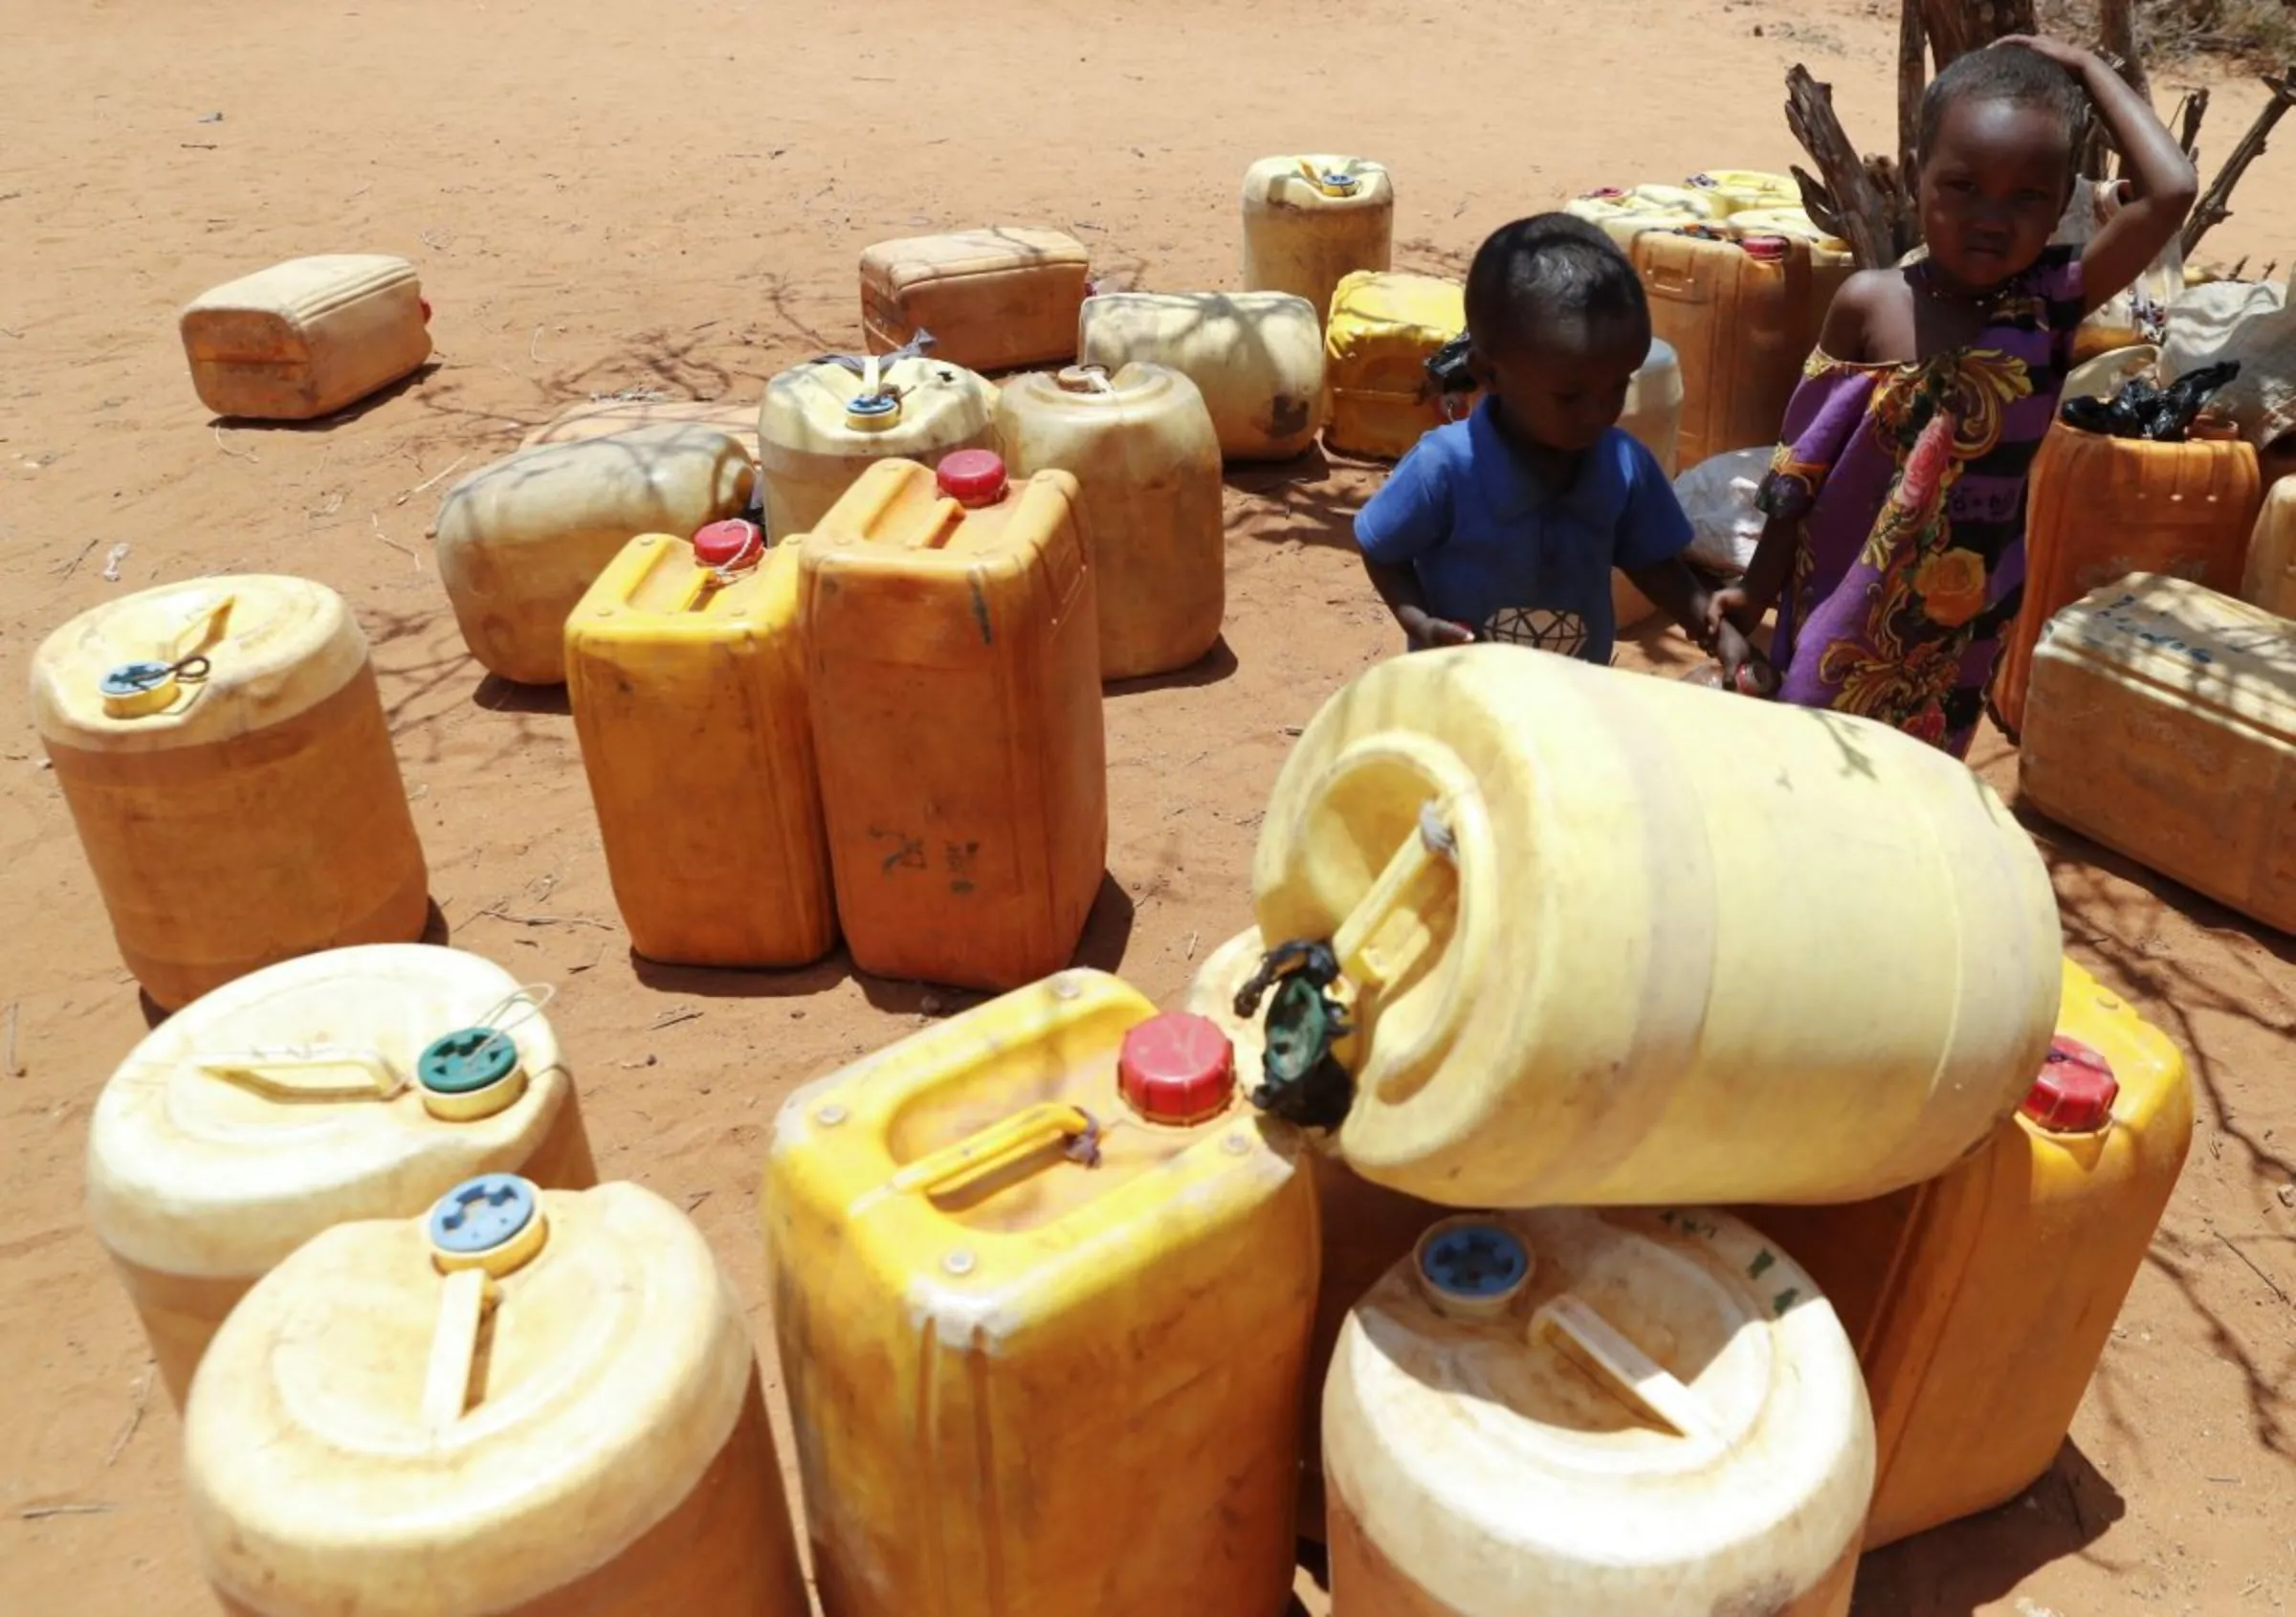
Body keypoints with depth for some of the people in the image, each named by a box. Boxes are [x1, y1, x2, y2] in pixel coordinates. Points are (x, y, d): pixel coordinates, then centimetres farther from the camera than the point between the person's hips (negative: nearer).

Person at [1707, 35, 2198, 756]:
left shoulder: (2054, 299, -8)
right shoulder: (1871, 303, -13)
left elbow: (2170, 192, -23)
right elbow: (1803, 463, -6)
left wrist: (2086, 68, -12)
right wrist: (1758, 587, -2)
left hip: (1963, 615, 2)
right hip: (1845, 597, -2)